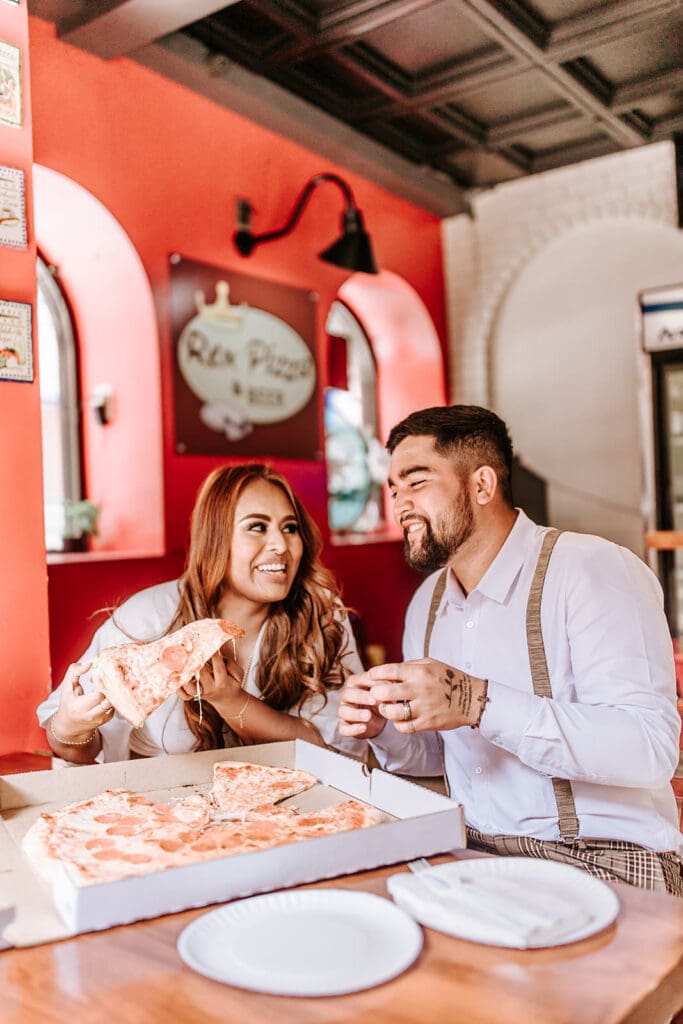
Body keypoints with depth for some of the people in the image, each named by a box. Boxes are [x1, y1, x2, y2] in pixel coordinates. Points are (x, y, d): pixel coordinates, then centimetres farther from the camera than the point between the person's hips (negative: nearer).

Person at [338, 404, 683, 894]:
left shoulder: (595, 570, -15)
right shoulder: (427, 603, 9)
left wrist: (479, 704, -32)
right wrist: (384, 729, -6)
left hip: (603, 864, -7)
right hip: (473, 853, 7)